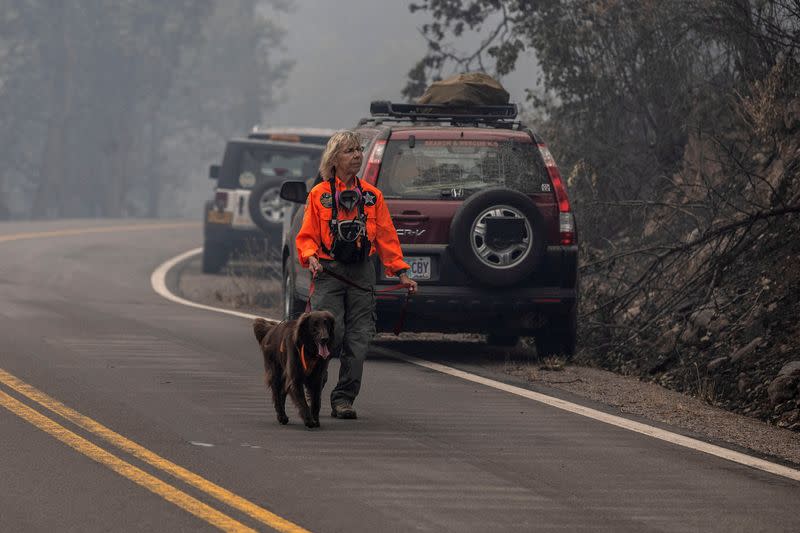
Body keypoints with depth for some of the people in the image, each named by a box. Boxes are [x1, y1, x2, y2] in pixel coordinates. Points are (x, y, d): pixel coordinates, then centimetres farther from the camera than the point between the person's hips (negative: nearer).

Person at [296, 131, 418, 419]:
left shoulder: (372, 196, 11)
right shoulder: (320, 194, 3)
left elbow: (387, 238, 12)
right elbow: (307, 236, 3)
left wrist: (401, 272, 6)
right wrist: (311, 257, -18)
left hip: (361, 273, 3)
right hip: (329, 272, -3)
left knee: (358, 339, -2)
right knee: (330, 333, -15)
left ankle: (343, 399, 4)